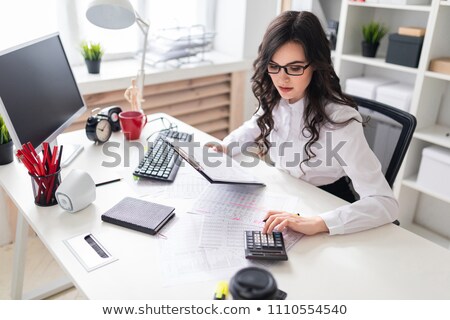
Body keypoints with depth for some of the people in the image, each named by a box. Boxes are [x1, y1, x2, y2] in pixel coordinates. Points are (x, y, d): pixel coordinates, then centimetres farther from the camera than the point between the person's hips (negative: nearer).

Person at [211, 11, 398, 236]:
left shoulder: (338, 118, -27)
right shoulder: (274, 99, -8)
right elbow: (256, 127, 16)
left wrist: (315, 223, -44)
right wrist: (224, 148, -3)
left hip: (324, 208, -5)